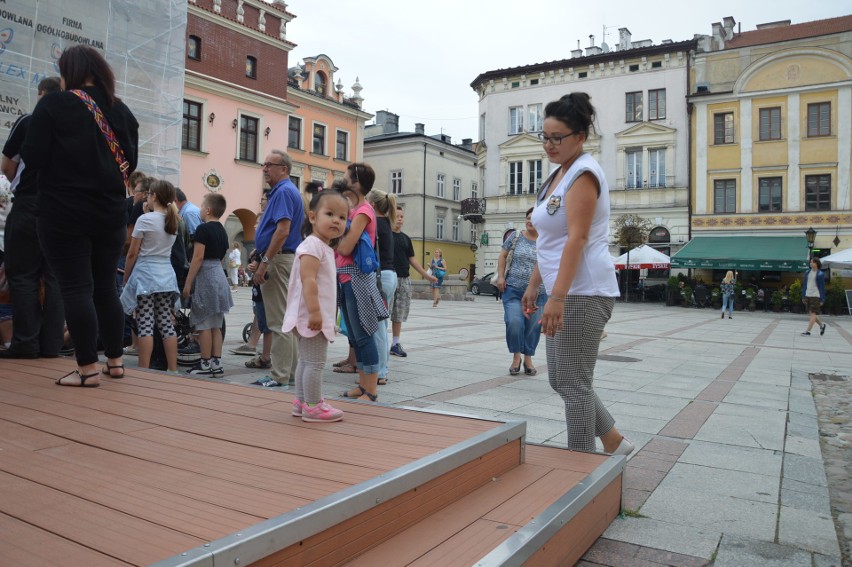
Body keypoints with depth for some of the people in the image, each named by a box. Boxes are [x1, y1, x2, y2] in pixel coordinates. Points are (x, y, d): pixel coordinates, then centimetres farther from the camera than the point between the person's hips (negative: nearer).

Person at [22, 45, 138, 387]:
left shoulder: (53, 105, -7)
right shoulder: (121, 111, 7)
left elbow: (32, 158, -9)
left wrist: (61, 162, 11)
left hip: (64, 214, -5)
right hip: (110, 213, 5)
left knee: (75, 288, -1)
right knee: (105, 287, 13)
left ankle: (88, 368, 0)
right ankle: (115, 361, 21)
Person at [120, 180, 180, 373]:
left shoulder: (145, 219, -8)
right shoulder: (173, 221, 9)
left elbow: (132, 253, -6)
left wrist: (126, 277, 6)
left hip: (145, 274, -6)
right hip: (166, 275, 6)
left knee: (145, 325, -4)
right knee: (166, 324, 7)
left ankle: (144, 371, -2)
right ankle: (173, 370, 8)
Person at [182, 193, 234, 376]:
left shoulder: (203, 229, -12)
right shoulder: (222, 231, 12)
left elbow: (198, 257, -16)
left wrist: (188, 283, -13)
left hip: (205, 277, -8)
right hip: (219, 276, 8)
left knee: (204, 324, -1)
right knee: (216, 325, 10)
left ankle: (205, 365, 3)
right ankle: (217, 364, 12)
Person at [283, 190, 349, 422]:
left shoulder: (326, 248, 18)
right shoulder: (313, 245, -15)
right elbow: (308, 281, -24)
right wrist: (314, 312, -29)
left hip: (319, 316, 11)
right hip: (312, 315, -11)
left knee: (306, 361, 16)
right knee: (315, 363, -4)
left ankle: (302, 401, 26)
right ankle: (313, 407, 3)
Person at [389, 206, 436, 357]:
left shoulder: (406, 238, 14)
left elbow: (412, 260, 18)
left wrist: (426, 275, 17)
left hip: (404, 279, 6)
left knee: (399, 313, 9)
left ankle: (396, 343, 17)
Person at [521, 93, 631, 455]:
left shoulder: (583, 173, -10)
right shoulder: (558, 175, 18)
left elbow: (577, 238, -20)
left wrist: (557, 296, -26)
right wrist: (534, 285, 21)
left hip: (582, 294, -10)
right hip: (562, 292, 10)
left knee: (574, 384, -2)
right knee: (560, 381, 14)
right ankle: (615, 442, 28)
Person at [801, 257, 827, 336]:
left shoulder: (820, 274, -5)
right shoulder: (807, 272, 9)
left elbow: (822, 287, -4)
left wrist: (822, 300, -6)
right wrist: (803, 296, 12)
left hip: (816, 296, -6)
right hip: (807, 295, 6)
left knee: (813, 314, -5)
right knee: (812, 313, 11)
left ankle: (807, 331, -7)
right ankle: (822, 325, 32)